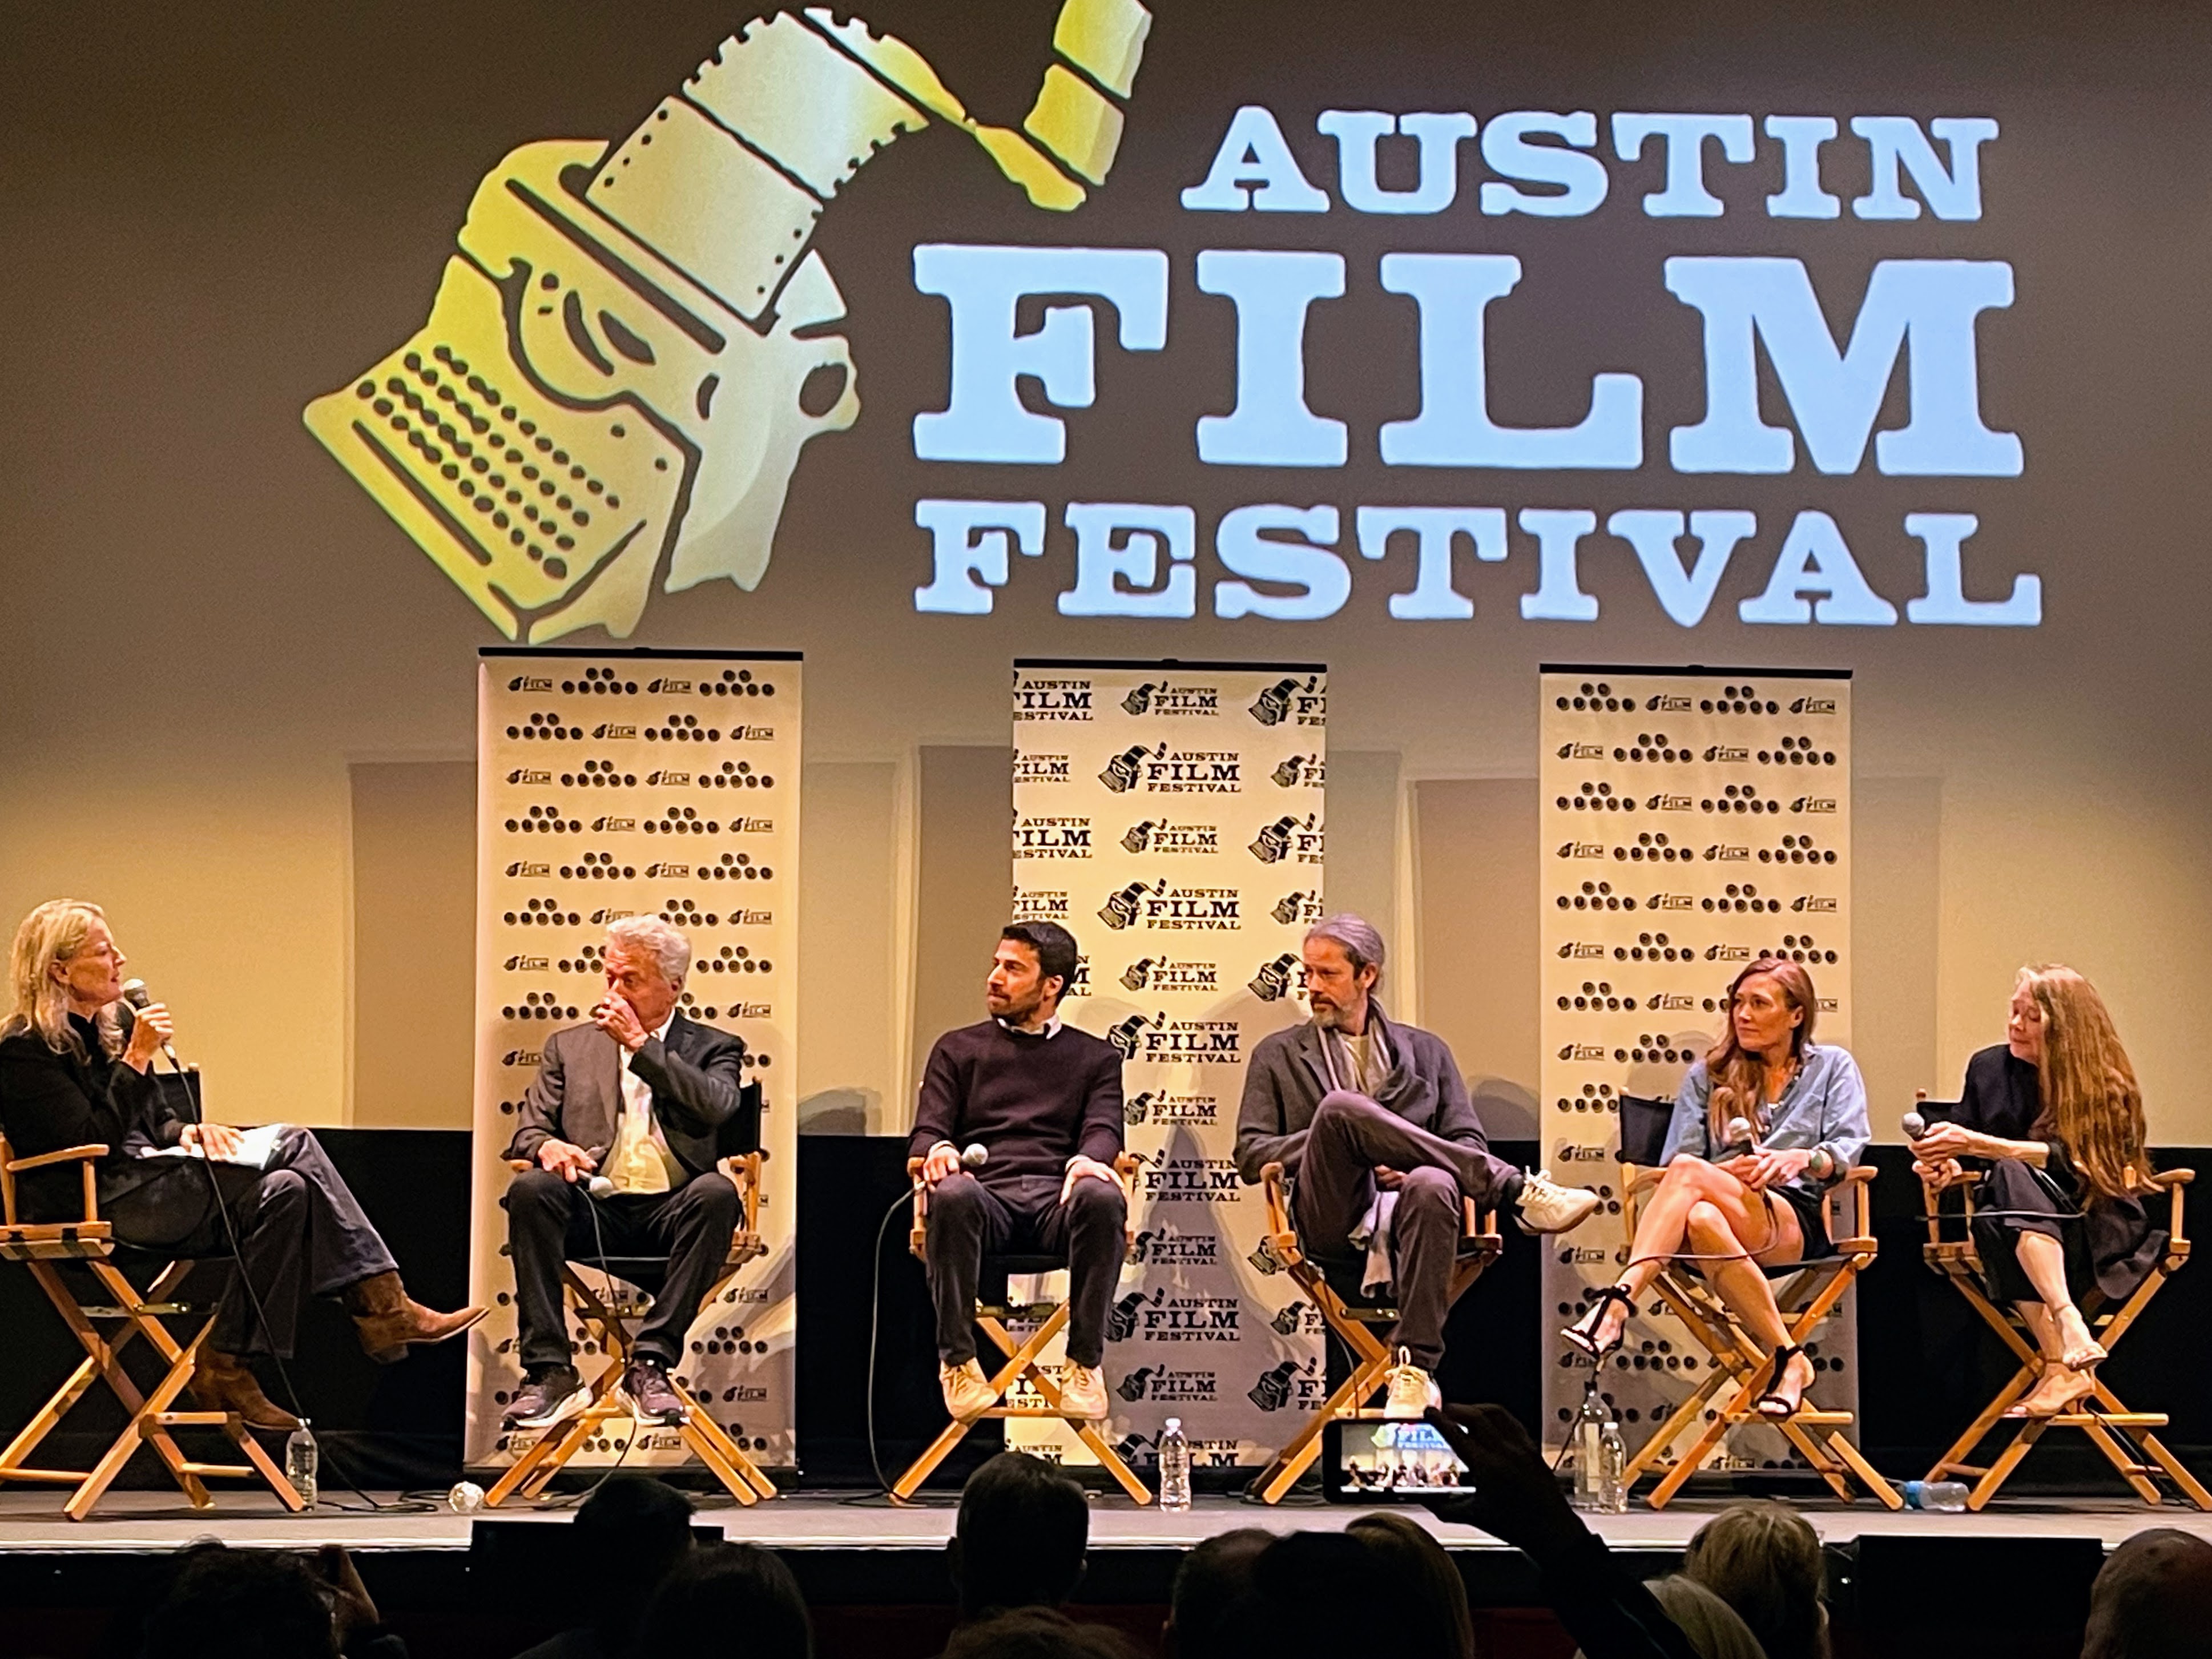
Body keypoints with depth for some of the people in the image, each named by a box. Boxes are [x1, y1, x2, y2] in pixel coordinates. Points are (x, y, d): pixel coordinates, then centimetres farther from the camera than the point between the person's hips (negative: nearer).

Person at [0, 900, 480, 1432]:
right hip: (91, 1204, -9)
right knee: (283, 1190, -25)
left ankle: (381, 1303, -20)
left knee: (296, 1145, -12)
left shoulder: (115, 1022, 17)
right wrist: (137, 1058, -20)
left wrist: (187, 1132, 1)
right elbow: (91, 1141, -20)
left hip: (143, 1176, 9)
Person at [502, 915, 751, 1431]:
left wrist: (641, 1045, -7)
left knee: (716, 1192, -34)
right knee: (531, 1188, -29)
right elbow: (528, 1128, 15)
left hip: (670, 1212, -2)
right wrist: (546, 1146, -10)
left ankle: (650, 1364, -29)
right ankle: (550, 1373, -29)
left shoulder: (714, 1049, 14)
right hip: (594, 1211, 2)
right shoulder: (570, 1046, 22)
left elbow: (718, 1106, -8)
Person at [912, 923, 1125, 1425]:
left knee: (1101, 1198, -38)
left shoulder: (1095, 1057, 24)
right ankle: (958, 1361, -29)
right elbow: (927, 1130, 15)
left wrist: (1087, 1161, -19)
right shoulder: (959, 1049, 25)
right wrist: (938, 1149, -13)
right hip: (988, 1199, 0)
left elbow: (1104, 1128, 7)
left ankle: (1084, 1364, -28)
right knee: (953, 1195, -38)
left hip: (1058, 1199, 0)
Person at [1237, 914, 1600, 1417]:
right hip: (1332, 1219, -1)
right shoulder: (1278, 1055, 23)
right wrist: (1330, 1141, -3)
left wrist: (1412, 1164, -6)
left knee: (1432, 1186, -39)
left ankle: (1415, 1368, -43)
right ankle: (1518, 1192, -32)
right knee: (1339, 1108, -32)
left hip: (1401, 1208, 1)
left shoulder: (1425, 1051, 25)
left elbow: (1470, 1143, 16)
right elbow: (1251, 1154, 14)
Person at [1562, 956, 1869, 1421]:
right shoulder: (1709, 1073, 25)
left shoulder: (1833, 1066, 19)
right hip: (1724, 1206, 3)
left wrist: (1801, 1159, -18)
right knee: (1702, 1220, -39)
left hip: (1799, 1221, -3)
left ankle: (1617, 1304, -45)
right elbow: (1676, 1155, 12)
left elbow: (1848, 1148, 4)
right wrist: (1727, 1171, -9)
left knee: (1689, 1173, -34)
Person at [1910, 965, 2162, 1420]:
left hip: (2100, 1227, -3)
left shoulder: (2104, 1084, -4)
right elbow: (1963, 1161, 13)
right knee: (1993, 1221, -35)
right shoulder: (1988, 1068, 10)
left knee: (2010, 1178, -36)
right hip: (2018, 1234, 3)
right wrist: (1949, 1163, -11)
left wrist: (1980, 1145, -25)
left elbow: (2069, 1160, -17)